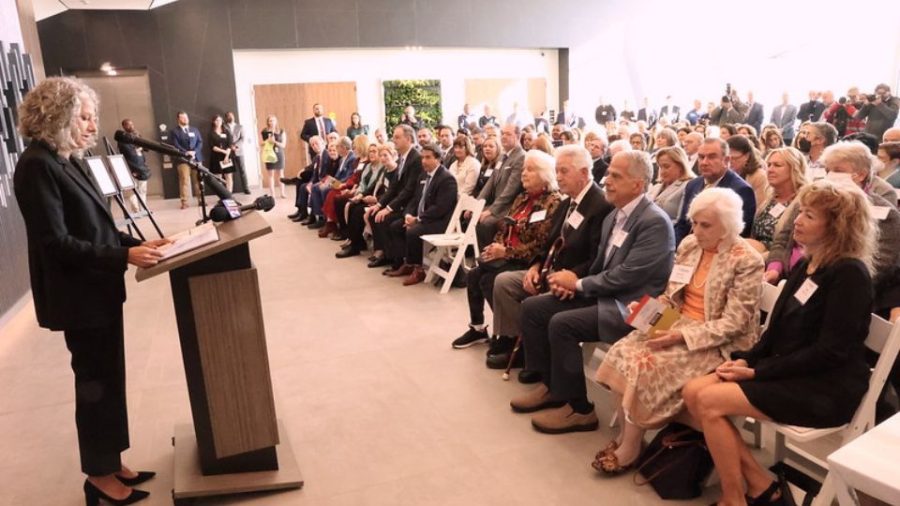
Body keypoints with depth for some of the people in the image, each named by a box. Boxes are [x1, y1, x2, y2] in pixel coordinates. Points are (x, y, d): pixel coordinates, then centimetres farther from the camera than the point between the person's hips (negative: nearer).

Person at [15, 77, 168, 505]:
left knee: (109, 380, 16)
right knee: (95, 383, 5)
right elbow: (56, 242, -22)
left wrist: (139, 244, 2)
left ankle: (112, 464, 31)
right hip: (78, 296, -8)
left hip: (99, 291, 8)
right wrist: (124, 256, -25)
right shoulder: (37, 166, -17)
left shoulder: (69, 161, 9)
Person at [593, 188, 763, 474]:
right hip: (678, 325, 7)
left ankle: (631, 447, -8)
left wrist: (681, 336, -25)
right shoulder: (689, 245, 6)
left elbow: (732, 323, -18)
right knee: (624, 351, -18)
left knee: (649, 365, -26)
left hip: (716, 343, -6)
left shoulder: (747, 262, -13)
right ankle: (624, 435, -7)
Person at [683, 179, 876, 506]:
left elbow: (830, 352, -20)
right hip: (788, 373, 9)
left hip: (826, 388, -8)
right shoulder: (805, 265, 13)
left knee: (710, 401, -22)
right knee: (693, 392, -9)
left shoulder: (849, 273, -14)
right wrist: (746, 359, -2)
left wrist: (757, 372, -18)